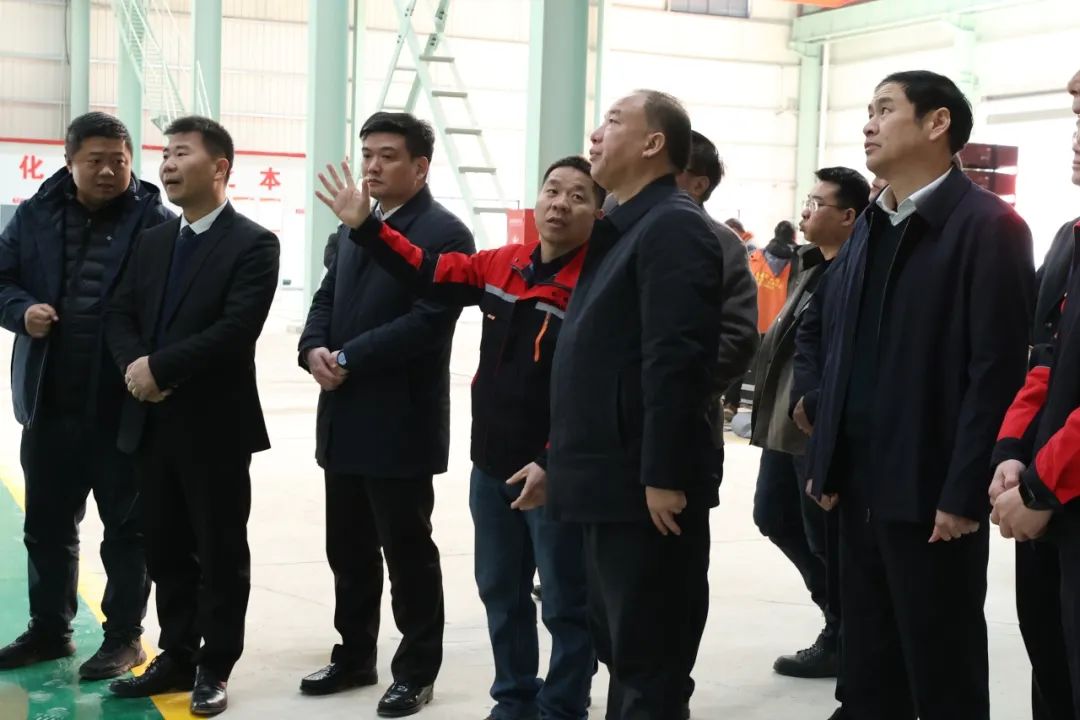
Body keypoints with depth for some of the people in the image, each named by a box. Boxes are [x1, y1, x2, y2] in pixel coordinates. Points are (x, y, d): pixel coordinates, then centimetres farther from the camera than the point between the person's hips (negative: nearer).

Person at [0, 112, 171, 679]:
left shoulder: (155, 221, -8)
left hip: (123, 406, -5)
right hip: (48, 403, 5)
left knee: (126, 528, 8)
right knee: (47, 526, 17)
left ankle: (124, 637, 21)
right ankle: (49, 630, 33)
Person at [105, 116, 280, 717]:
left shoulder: (253, 244, -9)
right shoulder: (153, 242, 14)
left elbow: (236, 330, -19)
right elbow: (121, 315, 10)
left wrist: (159, 367, -17)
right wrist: (134, 364, -12)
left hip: (215, 425, -6)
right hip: (152, 423, 7)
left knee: (220, 552, 4)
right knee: (166, 550, 14)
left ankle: (215, 667, 15)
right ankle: (177, 655, 26)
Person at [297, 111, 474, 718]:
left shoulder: (445, 233, -11)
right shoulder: (354, 228, 16)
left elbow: (427, 321, -20)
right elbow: (327, 298, 15)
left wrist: (348, 358, -19)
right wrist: (315, 349, -7)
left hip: (401, 424, -8)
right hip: (345, 418, 8)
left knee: (408, 551, 3)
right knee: (348, 549, 16)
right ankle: (355, 656, 30)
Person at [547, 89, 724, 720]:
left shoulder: (673, 226, -13)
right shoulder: (625, 228, 17)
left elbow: (675, 361, -22)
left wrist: (663, 476, -24)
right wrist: (565, 459, 19)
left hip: (645, 484, -10)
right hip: (614, 481, 10)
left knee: (650, 663, -2)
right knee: (621, 650, 18)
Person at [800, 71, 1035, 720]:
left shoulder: (989, 226, -10)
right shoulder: (868, 229, 15)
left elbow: (998, 370, -16)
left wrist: (963, 493, -19)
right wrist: (826, 461, 11)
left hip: (932, 494, -7)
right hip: (862, 487, 7)